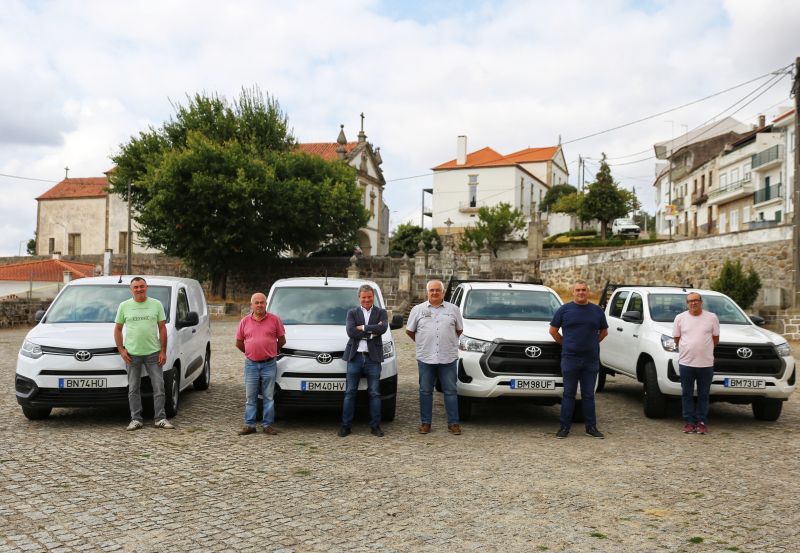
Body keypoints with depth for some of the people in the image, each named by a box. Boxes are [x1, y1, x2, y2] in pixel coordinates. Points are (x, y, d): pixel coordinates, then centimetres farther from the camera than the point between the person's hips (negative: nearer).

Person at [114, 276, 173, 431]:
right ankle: (136, 419, 14)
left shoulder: (156, 304, 4)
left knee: (159, 386, 0)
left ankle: (160, 418, 7)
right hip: (132, 354, 0)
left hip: (153, 353, 0)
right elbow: (117, 329, 8)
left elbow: (162, 328, 4)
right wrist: (121, 350, -3)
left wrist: (163, 351, -3)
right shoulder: (124, 306, 5)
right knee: (133, 389, 6)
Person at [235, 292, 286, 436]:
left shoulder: (275, 320, -1)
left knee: (268, 397, 4)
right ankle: (249, 425, 13)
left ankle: (268, 425, 11)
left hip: (269, 364, -2)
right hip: (251, 364, 2)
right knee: (250, 397, 6)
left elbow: (282, 340, 7)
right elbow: (239, 343, 13)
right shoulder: (245, 322, 5)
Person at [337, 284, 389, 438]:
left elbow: (383, 328, -14)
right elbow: (350, 332, -9)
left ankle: (375, 426, 11)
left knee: (374, 393, 4)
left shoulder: (381, 313, 7)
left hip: (373, 358, 0)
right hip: (355, 357, 0)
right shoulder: (352, 313, 8)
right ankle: (345, 425, 11)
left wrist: (363, 328, -10)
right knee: (350, 393, 4)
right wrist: (372, 331, -11)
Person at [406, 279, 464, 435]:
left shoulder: (453, 309, 7)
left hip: (448, 358, 0)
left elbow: (459, 330, 16)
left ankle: (453, 423, 9)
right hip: (425, 358, 0)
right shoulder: (418, 310, 6)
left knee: (450, 391, 2)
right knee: (425, 391, 6)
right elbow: (409, 331, 12)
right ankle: (425, 422, 15)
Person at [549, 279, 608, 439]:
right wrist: (565, 344, 5)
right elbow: (553, 330, 7)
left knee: (588, 395, 8)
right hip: (570, 359, -2)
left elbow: (604, 331, 19)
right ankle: (565, 427, 8)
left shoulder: (597, 311, 8)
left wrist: (592, 344, 11)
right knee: (569, 394, 3)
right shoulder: (564, 310, 1)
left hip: (591, 360, 2)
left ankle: (591, 427, 15)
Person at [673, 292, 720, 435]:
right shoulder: (680, 318, 4)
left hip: (706, 363, 0)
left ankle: (701, 422, 14)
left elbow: (716, 339, 10)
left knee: (703, 395, 6)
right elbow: (676, 339, 10)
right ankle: (689, 422, 12)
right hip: (686, 363, 0)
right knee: (687, 395, 5)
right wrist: (687, 350, 9)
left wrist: (704, 349, 11)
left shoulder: (711, 318, 3)